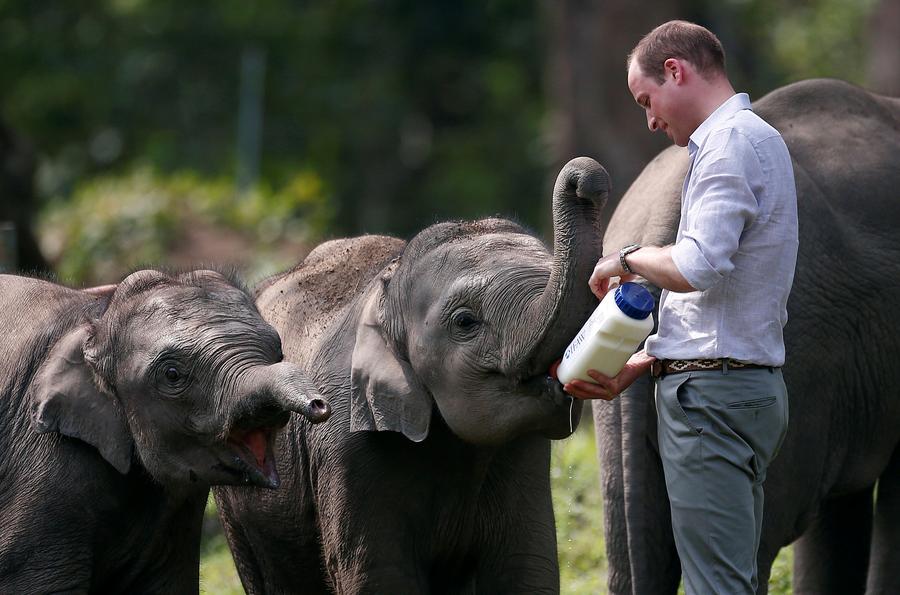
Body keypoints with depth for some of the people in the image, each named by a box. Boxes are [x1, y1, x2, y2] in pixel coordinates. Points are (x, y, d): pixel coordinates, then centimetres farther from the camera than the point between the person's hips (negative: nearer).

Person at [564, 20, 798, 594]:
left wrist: (629, 259, -6)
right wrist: (635, 369, 18)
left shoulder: (732, 142, -12)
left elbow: (699, 266, -26)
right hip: (751, 387, 11)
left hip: (713, 395, -11)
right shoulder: (757, 139, 21)